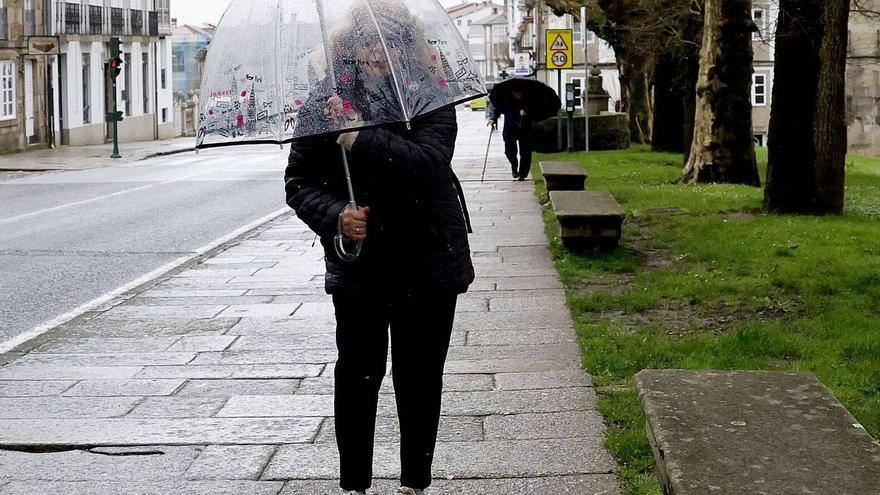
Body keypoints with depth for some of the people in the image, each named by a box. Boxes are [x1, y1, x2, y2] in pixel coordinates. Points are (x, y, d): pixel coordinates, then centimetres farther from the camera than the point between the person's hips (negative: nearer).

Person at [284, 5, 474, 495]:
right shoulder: (325, 106, 0)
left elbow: (428, 162, -22)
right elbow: (299, 182, 3)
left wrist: (360, 139, -28)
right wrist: (335, 215, -16)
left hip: (427, 261, 0)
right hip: (358, 264, 1)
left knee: (420, 377, 8)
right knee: (357, 374, 3)